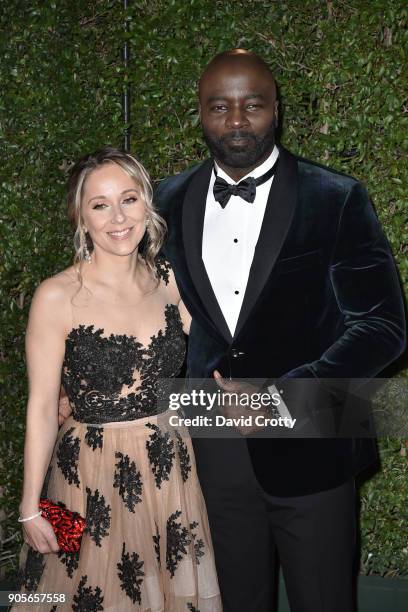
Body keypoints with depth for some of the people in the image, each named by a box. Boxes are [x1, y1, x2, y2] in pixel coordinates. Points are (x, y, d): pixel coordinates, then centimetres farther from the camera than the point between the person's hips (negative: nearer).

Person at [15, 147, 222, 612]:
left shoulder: (169, 279, -1)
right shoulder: (57, 298, -13)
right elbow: (42, 408, -9)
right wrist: (30, 509, -6)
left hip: (170, 469, 4)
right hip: (93, 478, -4)